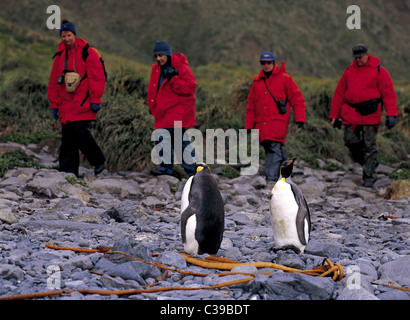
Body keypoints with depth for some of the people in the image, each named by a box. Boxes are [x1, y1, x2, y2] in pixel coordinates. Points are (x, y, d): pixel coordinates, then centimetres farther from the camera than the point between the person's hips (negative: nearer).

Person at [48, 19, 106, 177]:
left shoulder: (87, 52, -2)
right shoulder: (60, 56, 15)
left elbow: (97, 77, -6)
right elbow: (53, 82, 19)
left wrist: (95, 100, -11)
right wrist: (54, 104, 14)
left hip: (83, 102, -6)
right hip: (66, 103, 6)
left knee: (79, 130, -17)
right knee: (67, 134, 1)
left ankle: (99, 161, -2)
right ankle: (68, 169, 4)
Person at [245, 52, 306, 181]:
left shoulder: (284, 79, 7)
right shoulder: (257, 82, 19)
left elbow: (297, 98, 4)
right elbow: (251, 106, 21)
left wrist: (300, 118, -6)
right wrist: (248, 126, 16)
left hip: (278, 121, -5)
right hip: (262, 124, 5)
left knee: (275, 148, -19)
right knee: (269, 150, 2)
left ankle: (271, 178, -26)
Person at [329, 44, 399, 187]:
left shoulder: (379, 70, 1)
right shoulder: (349, 71, 13)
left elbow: (389, 93, -2)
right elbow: (339, 93, 17)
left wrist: (391, 114, -11)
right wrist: (335, 115, 13)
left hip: (370, 114, -4)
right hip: (351, 113, 4)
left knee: (369, 145, -4)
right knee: (350, 140, -2)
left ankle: (369, 176, 3)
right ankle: (364, 161, 23)